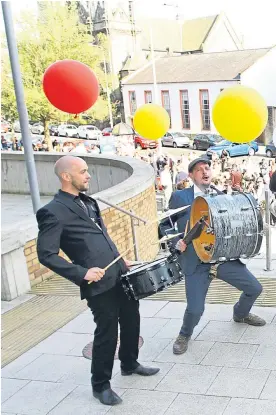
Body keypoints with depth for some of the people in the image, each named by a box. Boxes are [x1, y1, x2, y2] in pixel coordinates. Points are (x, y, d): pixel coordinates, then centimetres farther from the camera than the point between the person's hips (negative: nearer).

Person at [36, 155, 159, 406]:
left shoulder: (88, 202, 13)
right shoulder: (53, 211, -14)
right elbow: (46, 255, -17)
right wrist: (82, 273, -22)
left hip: (120, 274, 8)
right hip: (99, 282, -8)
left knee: (131, 321, 20)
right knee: (107, 333, 2)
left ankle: (130, 364, 43)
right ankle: (101, 385, 24)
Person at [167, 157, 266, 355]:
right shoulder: (179, 197, -2)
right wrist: (177, 243, -16)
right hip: (196, 262, -4)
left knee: (255, 288, 9)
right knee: (195, 309, -12)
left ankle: (241, 314, 43)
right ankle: (184, 335, 23)